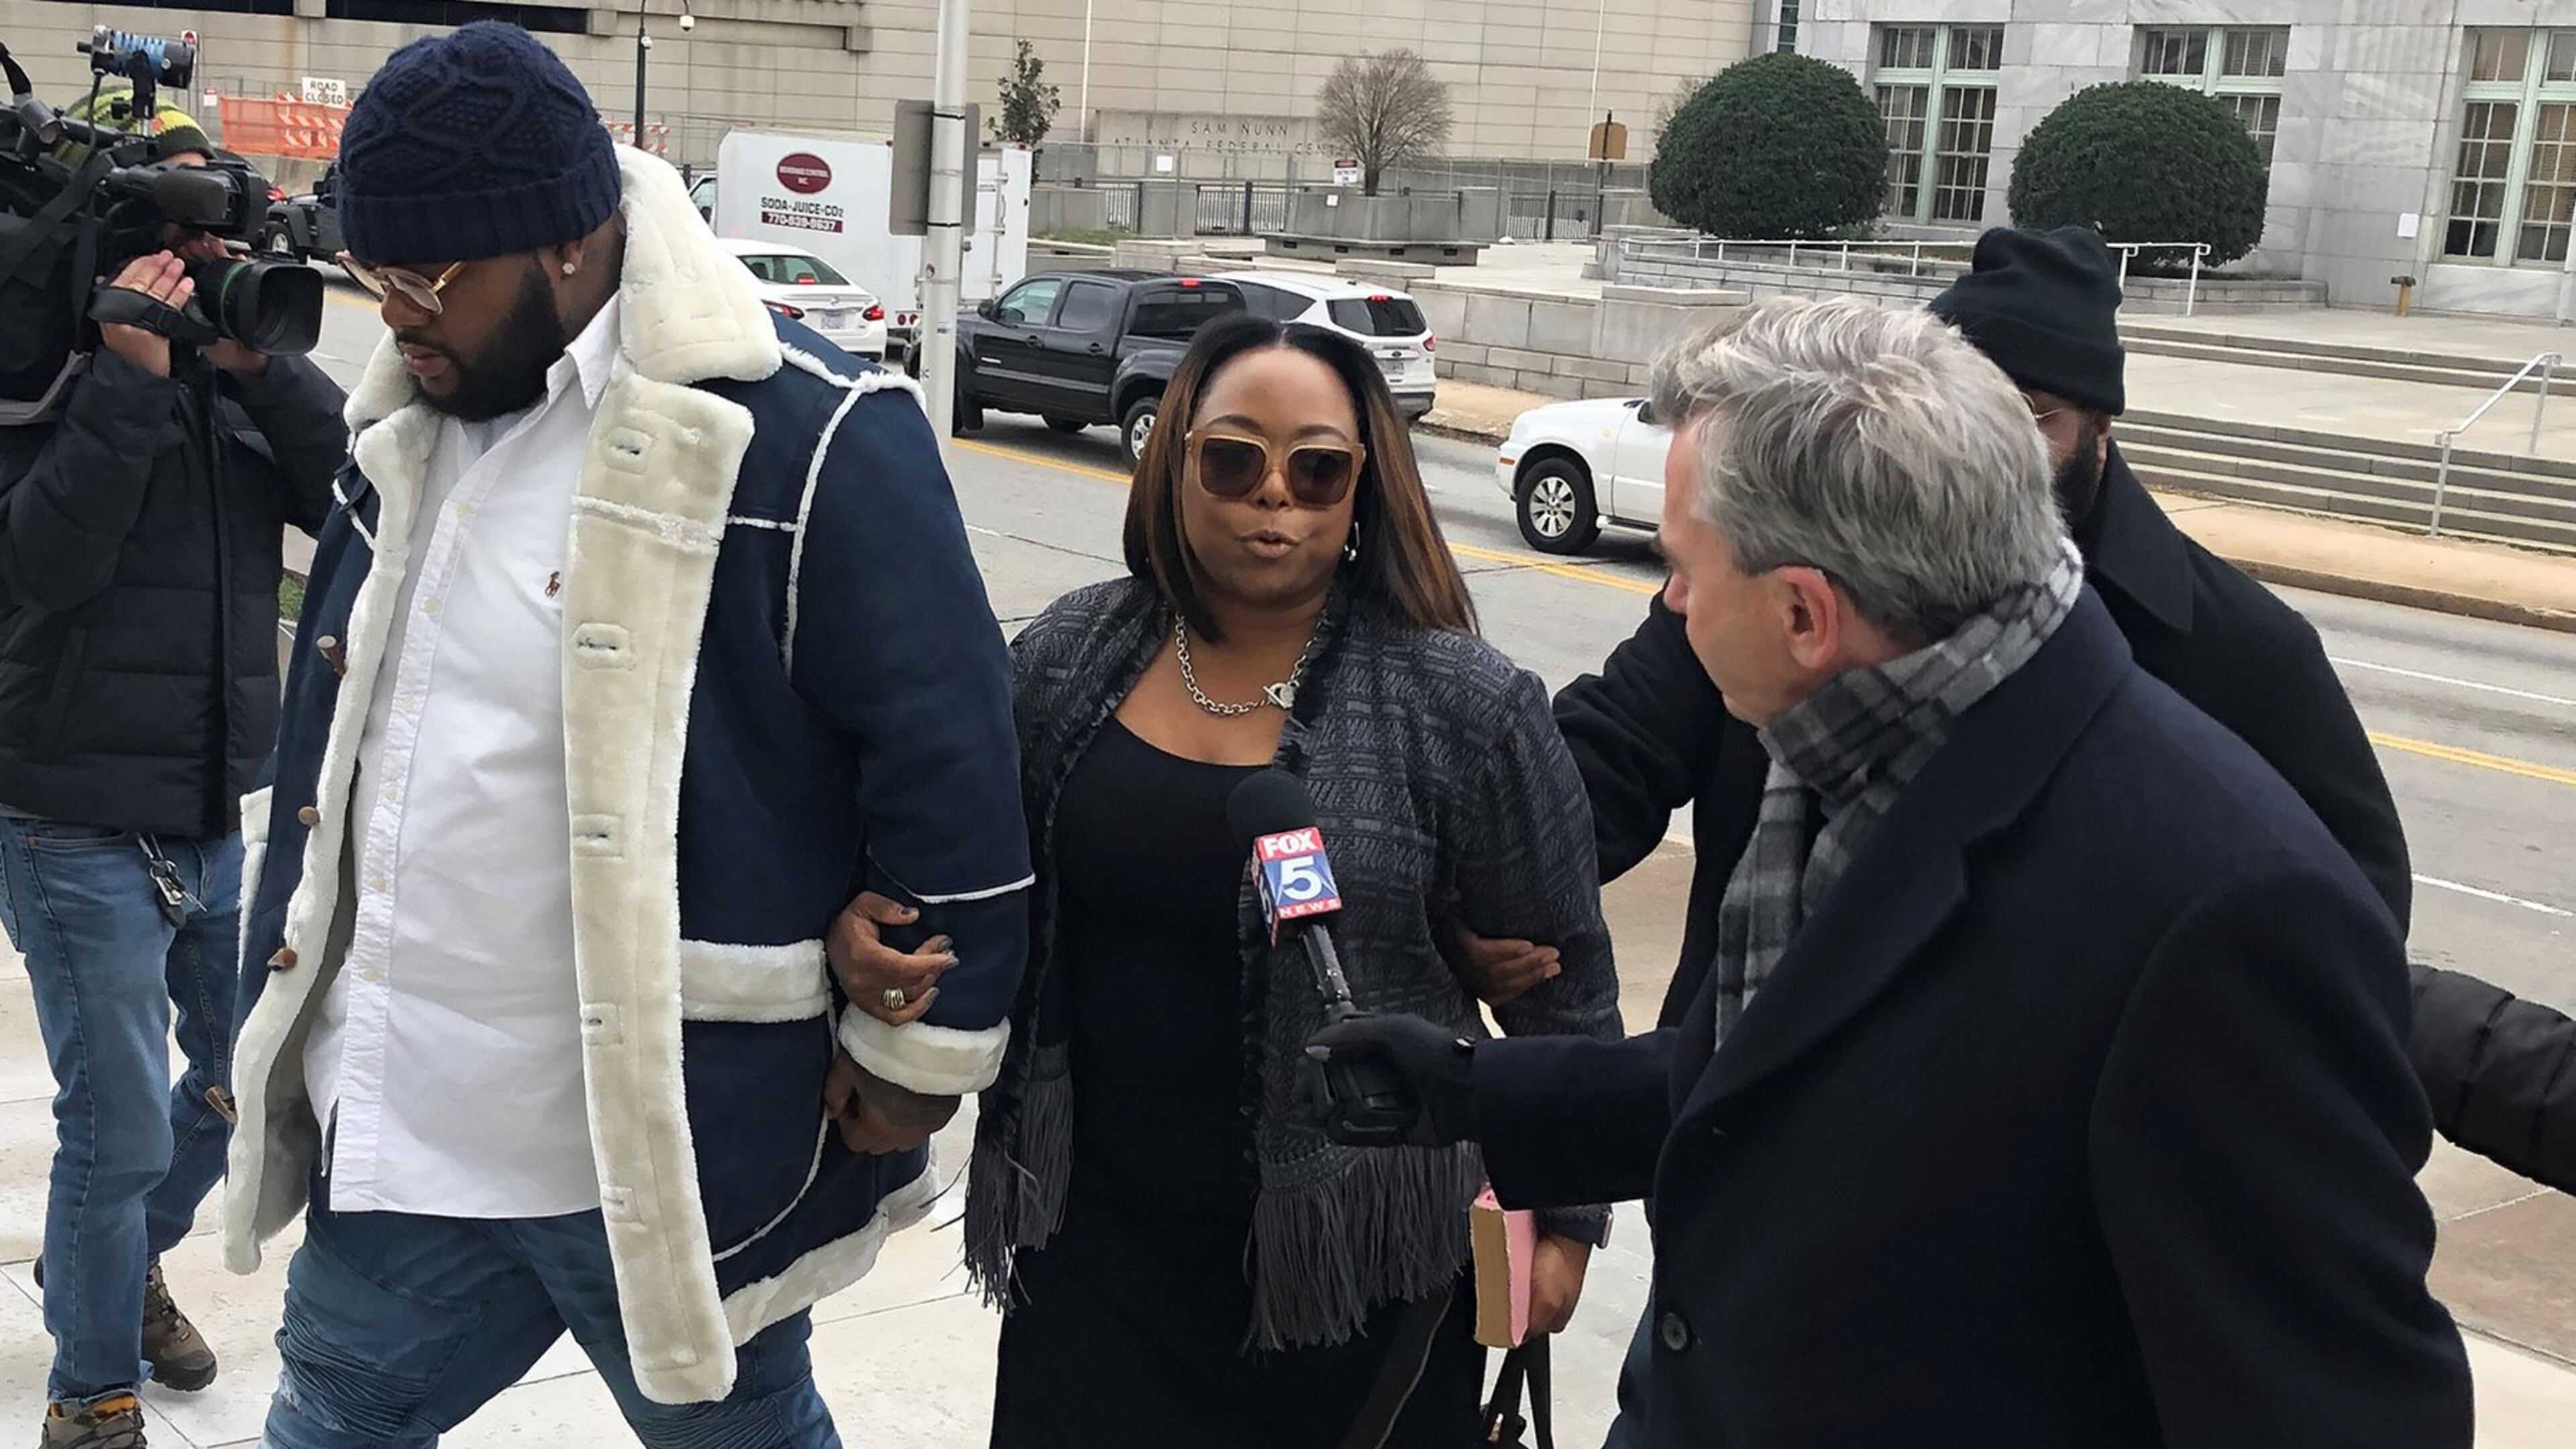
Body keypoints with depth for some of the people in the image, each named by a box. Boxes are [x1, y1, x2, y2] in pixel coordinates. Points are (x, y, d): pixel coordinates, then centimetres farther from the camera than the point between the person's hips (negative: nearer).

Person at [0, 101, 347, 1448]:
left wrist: (263, 362, -16)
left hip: (222, 819, 6)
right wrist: (130, 376, -25)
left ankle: (122, 1259, 48)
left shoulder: (241, 373, 5)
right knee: (122, 1131, -1)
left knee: (251, 1078, 21)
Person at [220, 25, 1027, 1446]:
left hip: (672, 1151, -7)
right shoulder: (409, 432, 7)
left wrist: (917, 1048, -13)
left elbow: (947, 764, -17)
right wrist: (291, 968, 21)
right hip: (400, 1118, 8)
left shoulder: (805, 438, -19)